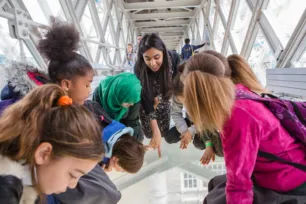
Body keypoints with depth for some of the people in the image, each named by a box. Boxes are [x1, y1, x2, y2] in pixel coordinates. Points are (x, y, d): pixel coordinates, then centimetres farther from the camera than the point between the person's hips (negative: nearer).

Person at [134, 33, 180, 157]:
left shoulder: (174, 59, -32)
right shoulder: (139, 68, -35)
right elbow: (145, 99, -33)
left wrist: (159, 98, -19)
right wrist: (155, 131, -35)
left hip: (163, 98, 2)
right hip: (147, 99, -1)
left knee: (164, 131, 6)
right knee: (149, 133, 2)